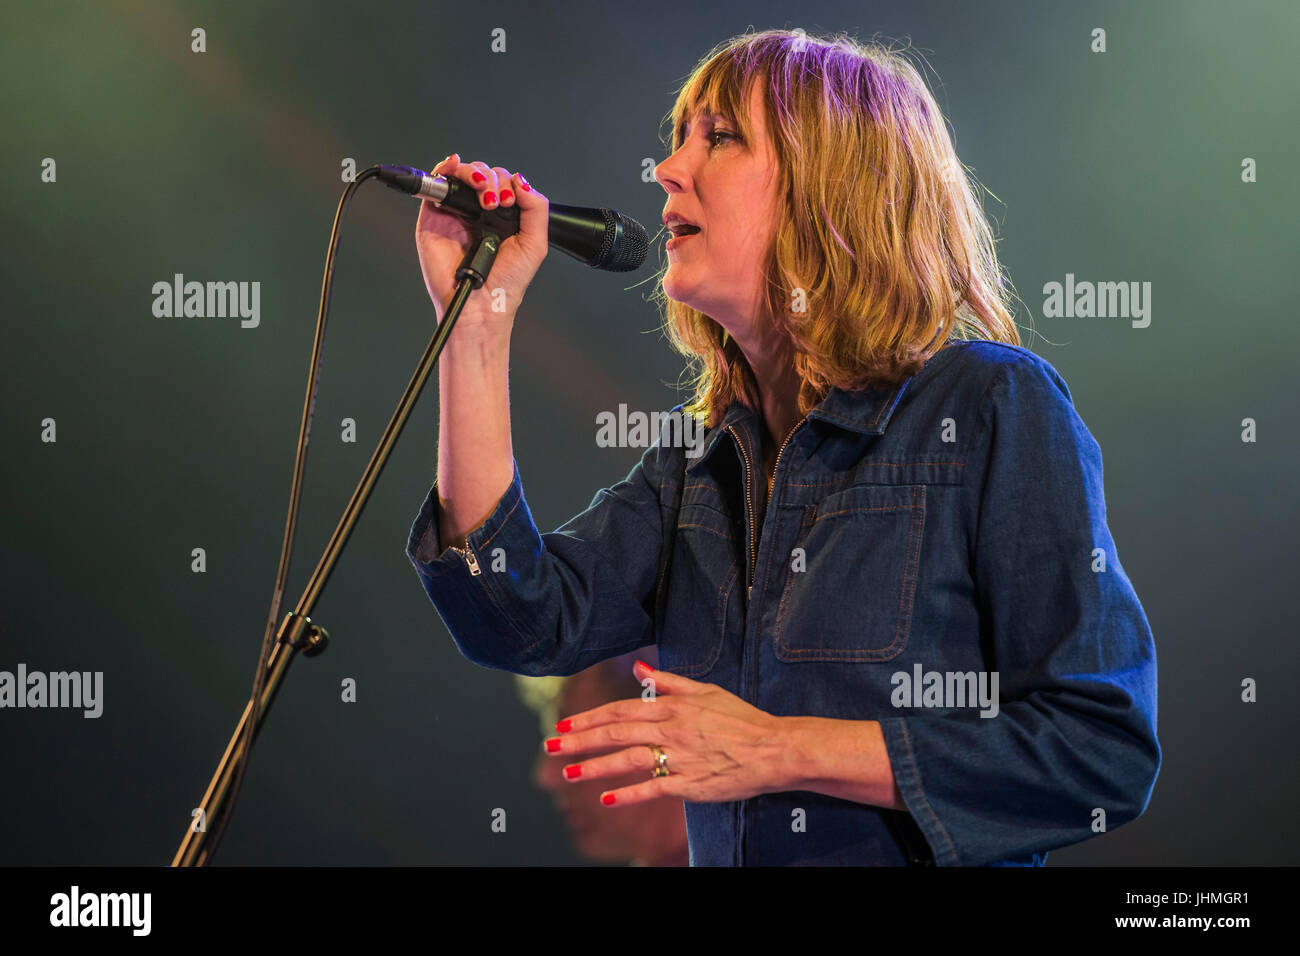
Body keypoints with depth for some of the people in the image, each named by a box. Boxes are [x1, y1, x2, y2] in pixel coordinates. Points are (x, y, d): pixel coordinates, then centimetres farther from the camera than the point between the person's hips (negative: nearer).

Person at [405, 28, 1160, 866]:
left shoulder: (994, 407, -5)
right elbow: (530, 624, -2)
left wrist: (782, 751, -12)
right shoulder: (701, 455, 12)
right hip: (728, 851, 4)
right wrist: (474, 321, 0)